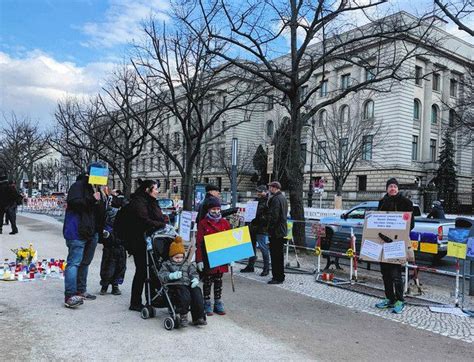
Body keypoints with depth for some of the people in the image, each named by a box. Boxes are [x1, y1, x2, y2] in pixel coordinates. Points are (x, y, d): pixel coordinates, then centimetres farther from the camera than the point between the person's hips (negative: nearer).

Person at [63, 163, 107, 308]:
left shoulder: (97, 188, 21)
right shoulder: (78, 186, -6)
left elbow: (101, 211, 29)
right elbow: (73, 202, -22)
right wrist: (92, 200, -25)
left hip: (92, 232, 9)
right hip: (77, 232, -9)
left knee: (85, 262, 16)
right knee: (74, 262, -11)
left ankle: (80, 291, 27)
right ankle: (69, 296, -11)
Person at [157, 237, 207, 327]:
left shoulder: (188, 264, 26)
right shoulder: (167, 265, 14)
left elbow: (193, 273, 19)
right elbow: (161, 274, 0)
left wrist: (195, 279, -6)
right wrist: (172, 275, -19)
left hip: (189, 284, 4)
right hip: (176, 285, -4)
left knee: (197, 293, -23)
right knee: (185, 296, -34)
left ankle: (198, 317, -15)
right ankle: (183, 316, -17)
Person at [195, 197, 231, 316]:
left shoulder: (225, 223, 4)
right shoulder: (203, 223, -6)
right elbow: (199, 243, -7)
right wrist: (199, 260, -11)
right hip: (207, 258, -3)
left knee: (218, 281, 13)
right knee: (207, 281, 8)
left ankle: (218, 303, 23)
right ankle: (207, 304, 19)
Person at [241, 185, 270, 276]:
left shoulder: (268, 202, -10)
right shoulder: (256, 200, 16)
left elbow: (269, 216, -17)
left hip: (262, 229, -8)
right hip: (253, 227, 9)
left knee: (263, 248, -2)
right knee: (251, 247, 15)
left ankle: (266, 268, 10)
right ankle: (250, 266, 28)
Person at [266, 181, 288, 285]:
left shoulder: (276, 199, -17)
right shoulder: (283, 197, 15)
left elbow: (274, 216, -22)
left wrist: (270, 229, -17)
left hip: (276, 231, -10)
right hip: (282, 230, 10)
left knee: (275, 255, -4)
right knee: (279, 254, 17)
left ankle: (277, 277, 1)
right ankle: (280, 276, 26)